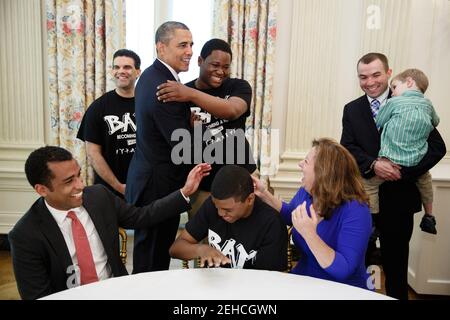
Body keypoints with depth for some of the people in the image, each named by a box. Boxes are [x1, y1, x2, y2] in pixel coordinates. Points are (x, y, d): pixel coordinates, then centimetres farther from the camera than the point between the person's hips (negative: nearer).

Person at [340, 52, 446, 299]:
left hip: (399, 197, -2)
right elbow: (347, 148, -5)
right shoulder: (352, 109, 5)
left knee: (395, 261, 12)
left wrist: (406, 172, -19)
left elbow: (437, 147, -7)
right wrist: (374, 164, -22)